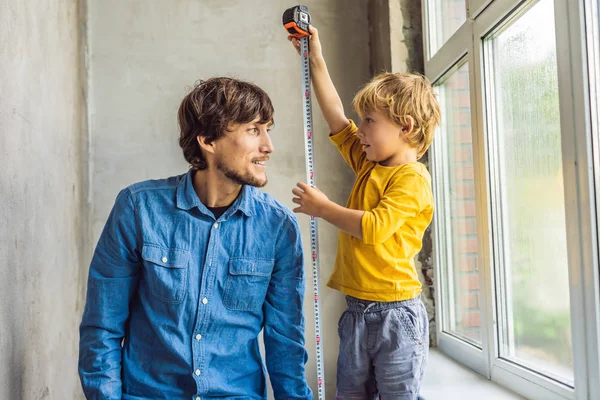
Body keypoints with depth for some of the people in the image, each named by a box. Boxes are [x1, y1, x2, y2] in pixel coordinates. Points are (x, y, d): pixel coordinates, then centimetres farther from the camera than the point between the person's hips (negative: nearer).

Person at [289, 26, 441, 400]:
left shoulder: (412, 178, -12)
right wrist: (316, 59, 19)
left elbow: (373, 228, -23)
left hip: (395, 315, -8)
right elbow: (336, 115, 17)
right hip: (356, 312, 8)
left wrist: (322, 208, -11)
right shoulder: (369, 164, 12)